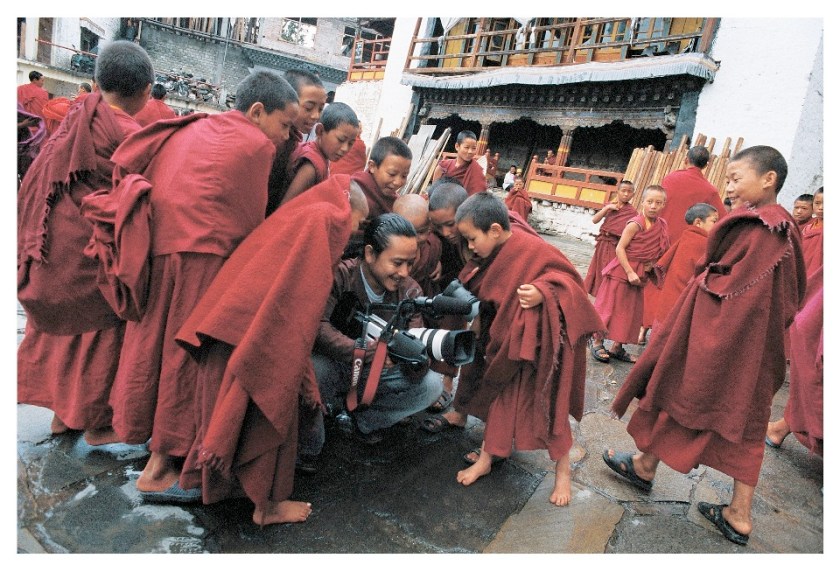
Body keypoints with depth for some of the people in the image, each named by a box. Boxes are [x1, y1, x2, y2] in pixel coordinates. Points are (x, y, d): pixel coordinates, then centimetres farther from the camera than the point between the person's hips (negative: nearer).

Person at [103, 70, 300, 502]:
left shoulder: (192, 128, 17)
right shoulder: (256, 144, -4)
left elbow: (128, 162, 12)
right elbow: (251, 219, -1)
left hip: (153, 248, 8)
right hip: (201, 256, -8)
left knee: (151, 342, 18)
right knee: (186, 352, 1)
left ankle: (144, 428, 36)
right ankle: (160, 467, 11)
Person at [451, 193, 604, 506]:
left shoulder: (532, 249, -24)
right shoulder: (492, 256, -2)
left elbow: (569, 279, -20)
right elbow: (484, 296, 14)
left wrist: (543, 292, -34)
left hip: (542, 344, -7)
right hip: (505, 341, 7)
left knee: (549, 406, 3)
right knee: (500, 397, 13)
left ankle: (563, 469, 22)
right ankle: (486, 458, 27)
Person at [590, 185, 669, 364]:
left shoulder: (661, 225, 3)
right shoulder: (636, 224, -17)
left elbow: (656, 251, 15)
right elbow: (620, 248, -19)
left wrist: (651, 266, -2)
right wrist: (630, 272, -22)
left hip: (640, 275, 7)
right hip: (621, 271, -7)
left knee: (631, 311, 11)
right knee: (610, 307, 0)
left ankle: (617, 347, 21)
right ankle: (597, 342, 14)